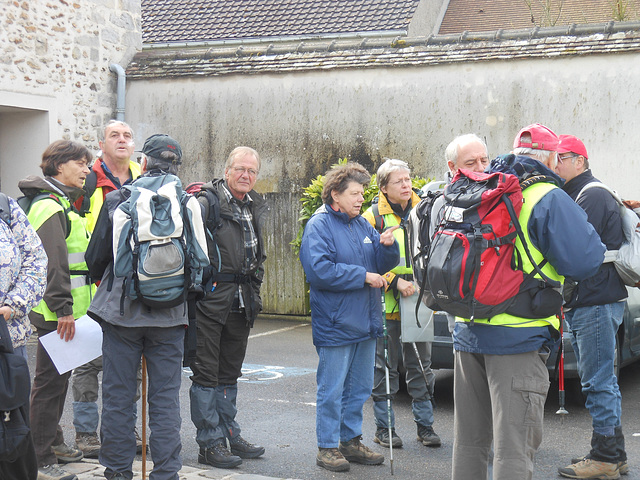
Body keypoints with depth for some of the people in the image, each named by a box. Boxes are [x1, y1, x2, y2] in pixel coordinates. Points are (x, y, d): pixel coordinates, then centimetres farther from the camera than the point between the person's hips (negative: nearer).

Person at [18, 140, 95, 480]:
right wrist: (62, 309, -25)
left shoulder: (61, 203, 19)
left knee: (58, 378, 19)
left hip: (63, 312, 10)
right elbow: (53, 263, -22)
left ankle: (53, 442, 32)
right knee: (50, 382, -6)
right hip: (56, 313, -10)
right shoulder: (50, 206, -15)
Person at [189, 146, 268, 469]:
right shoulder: (208, 202, -10)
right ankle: (209, 443, 5)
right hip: (211, 297, -7)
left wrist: (254, 293, 21)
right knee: (206, 372, -1)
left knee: (230, 372, 16)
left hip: (241, 302, 8)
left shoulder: (256, 207, 14)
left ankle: (230, 435, 25)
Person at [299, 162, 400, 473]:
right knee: (332, 390, 0)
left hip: (365, 324, 8)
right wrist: (363, 276, -18)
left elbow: (383, 264, 16)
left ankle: (351, 440, 27)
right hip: (335, 326, -8)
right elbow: (319, 271, -21)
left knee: (359, 388, 15)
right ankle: (327, 447, 10)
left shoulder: (362, 224, 13)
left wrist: (388, 246, -7)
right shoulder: (319, 225, -10)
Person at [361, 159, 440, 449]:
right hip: (387, 305, -3)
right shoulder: (373, 217, -3)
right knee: (385, 368, 4)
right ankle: (384, 428, 14)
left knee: (421, 366, 10)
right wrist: (395, 282, -17)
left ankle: (424, 425, 20)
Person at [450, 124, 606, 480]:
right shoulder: (548, 198, -9)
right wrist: (581, 223, 4)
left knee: (470, 441, 17)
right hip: (518, 337, -6)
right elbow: (584, 261, -13)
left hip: (468, 331, 7)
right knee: (513, 449, -4)